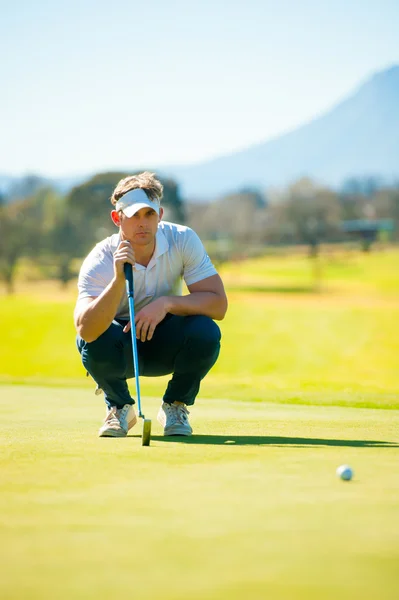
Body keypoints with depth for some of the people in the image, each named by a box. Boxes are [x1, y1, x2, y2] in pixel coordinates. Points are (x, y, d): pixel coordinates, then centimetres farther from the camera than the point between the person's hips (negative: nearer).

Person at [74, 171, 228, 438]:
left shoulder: (183, 240, -17)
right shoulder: (100, 261, -23)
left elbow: (218, 303, -21)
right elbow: (85, 330, -37)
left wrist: (167, 303, -34)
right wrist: (118, 280, -48)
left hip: (166, 345, 2)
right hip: (121, 349, -1)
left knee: (206, 332, -30)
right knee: (95, 341, -35)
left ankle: (175, 406, -1)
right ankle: (120, 406, -2)